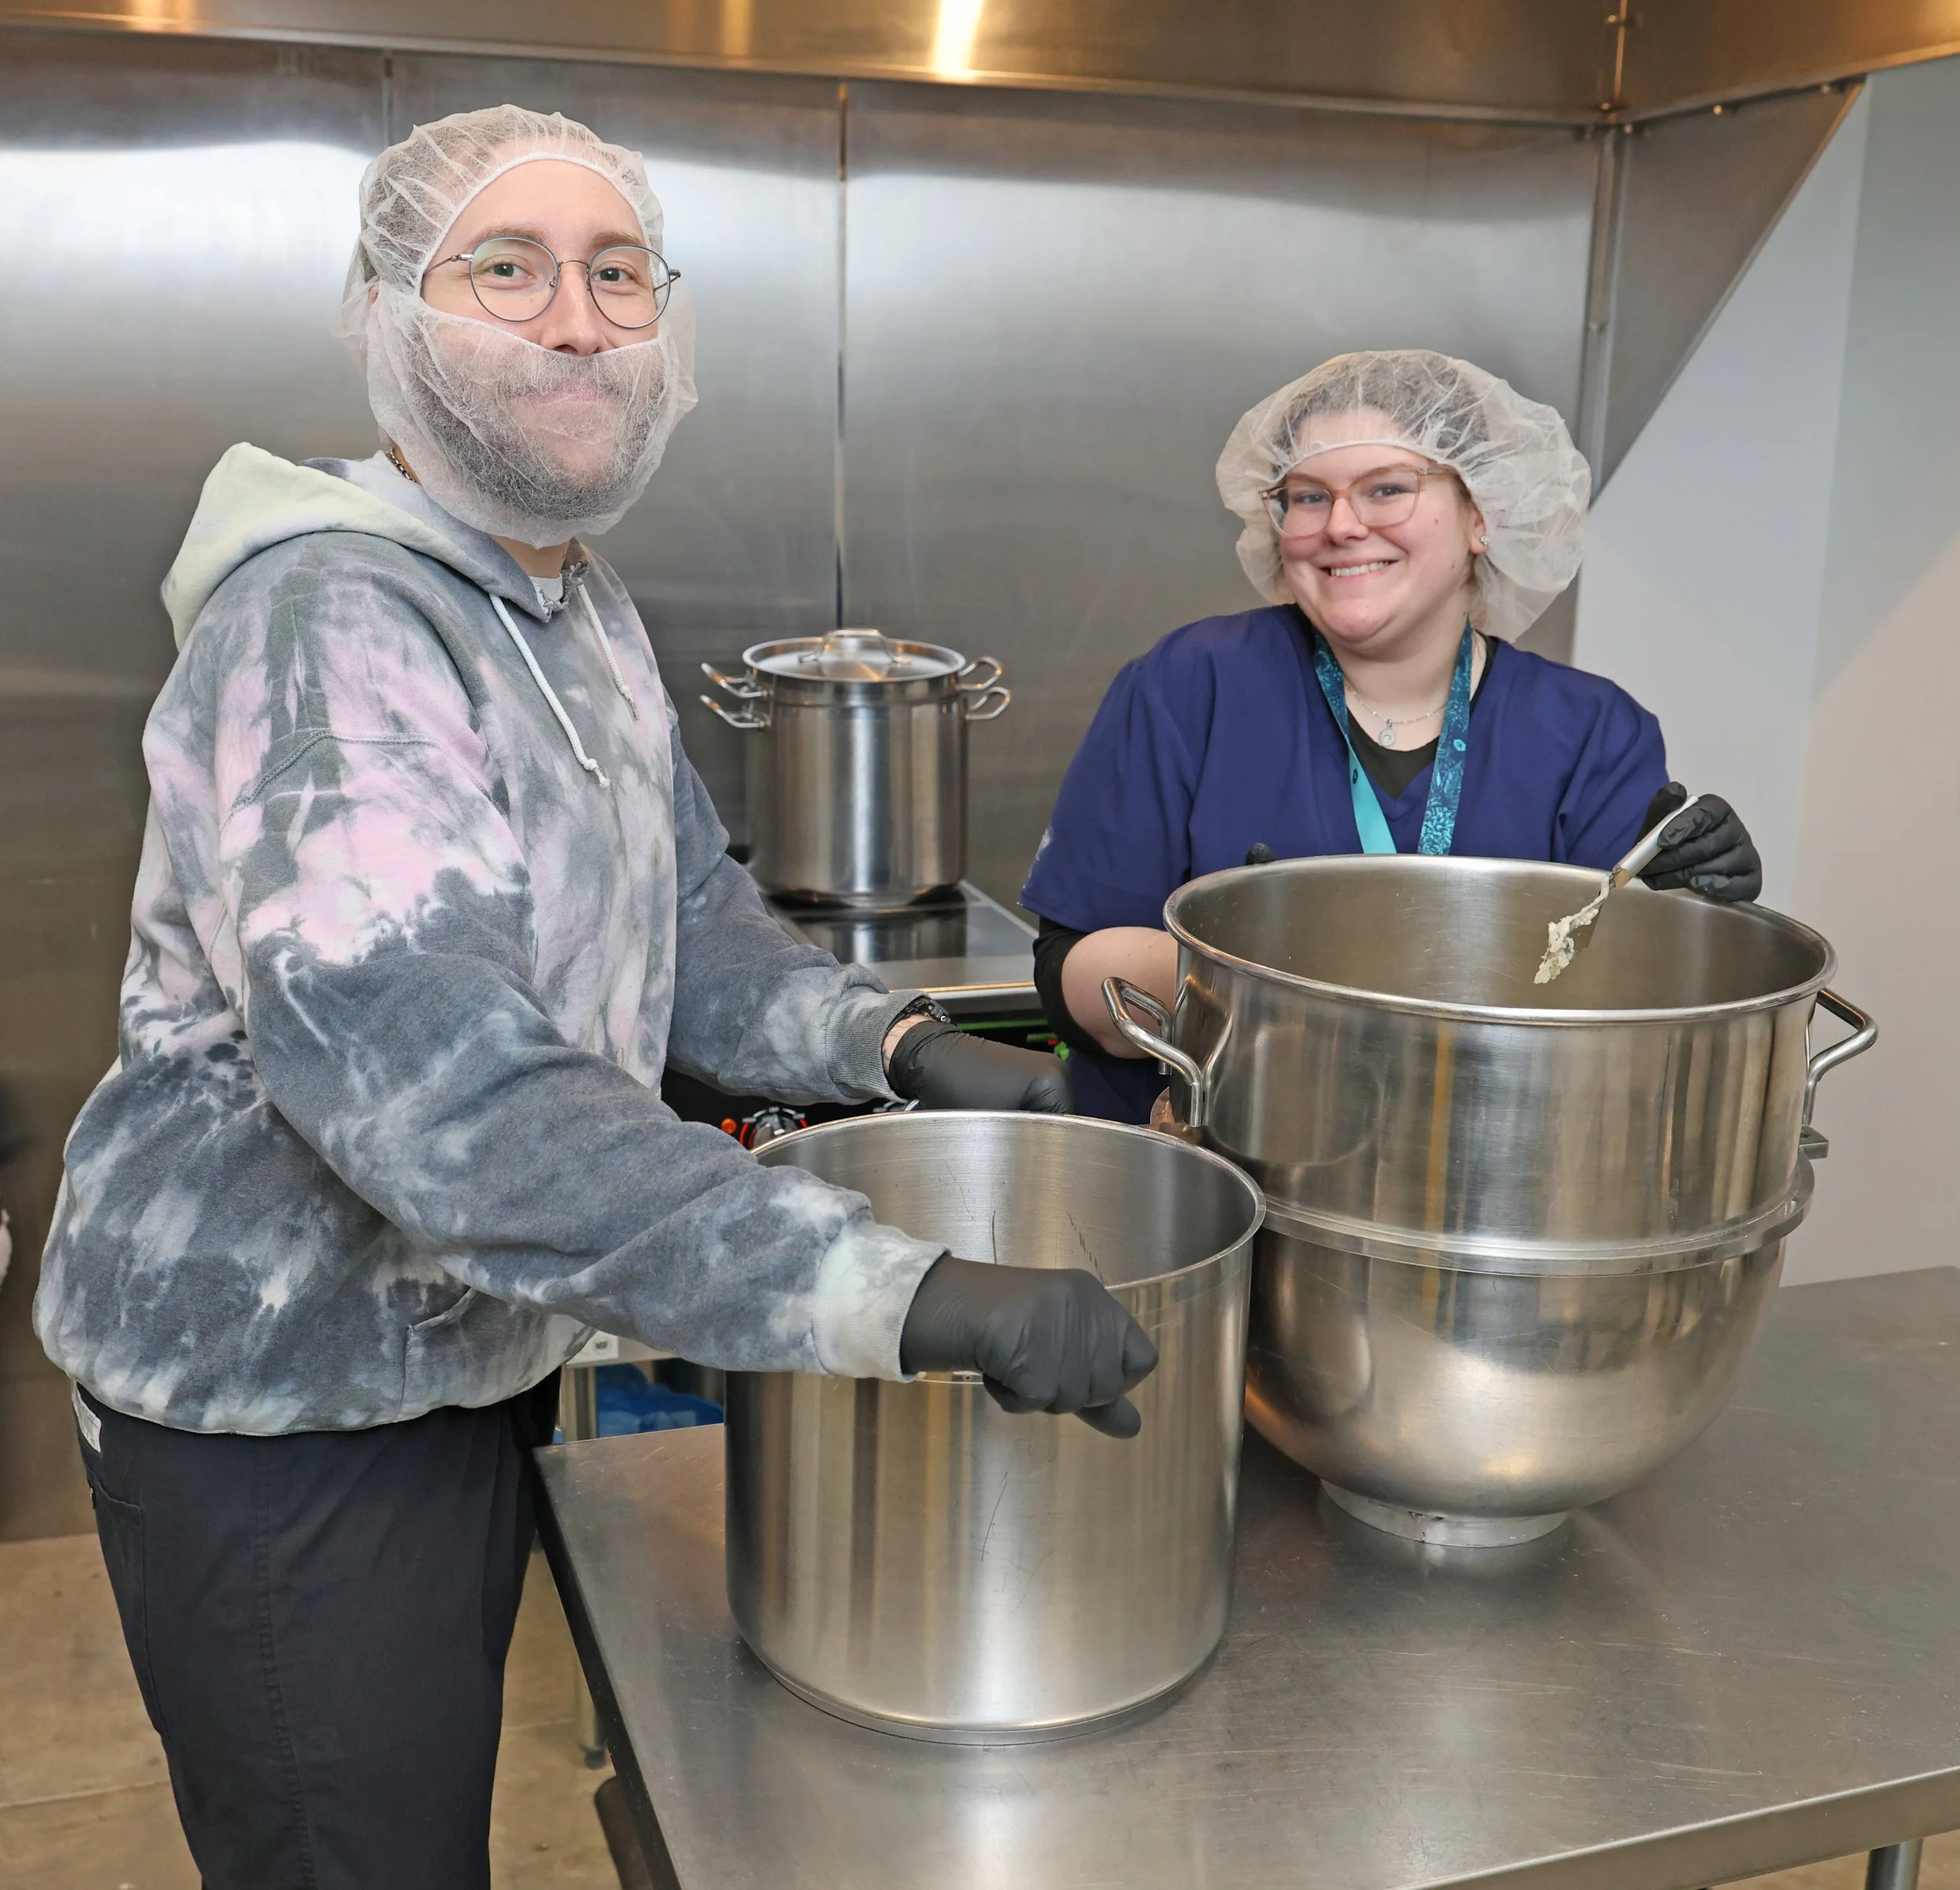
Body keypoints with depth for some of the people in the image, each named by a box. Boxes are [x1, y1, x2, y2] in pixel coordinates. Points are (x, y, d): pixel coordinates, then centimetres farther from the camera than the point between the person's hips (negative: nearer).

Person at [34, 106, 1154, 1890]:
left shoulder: (579, 606, 5)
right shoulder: (326, 627, -25)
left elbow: (682, 922, 10)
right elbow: (437, 1087, -38)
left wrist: (898, 1042, -10)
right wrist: (912, 1297, -42)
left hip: (475, 1347, 8)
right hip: (285, 1402, -8)